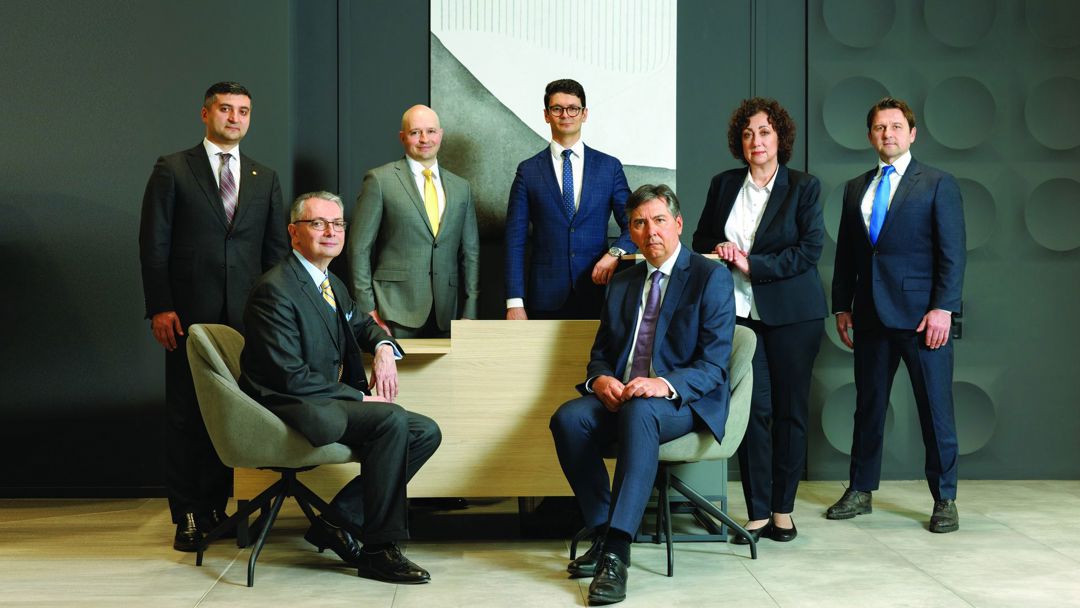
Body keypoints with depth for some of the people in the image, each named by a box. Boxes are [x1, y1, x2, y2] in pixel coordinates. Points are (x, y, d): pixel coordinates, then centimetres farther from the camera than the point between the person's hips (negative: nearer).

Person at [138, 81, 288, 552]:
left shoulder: (265, 178, 14)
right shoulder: (173, 170, 4)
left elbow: (276, 248, 13)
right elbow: (153, 243, 0)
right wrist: (159, 308, -8)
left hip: (246, 316, 3)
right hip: (190, 314, -2)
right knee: (186, 415, 2)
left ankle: (217, 507, 14)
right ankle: (188, 515, 10)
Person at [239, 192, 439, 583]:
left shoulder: (333, 286, 15)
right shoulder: (275, 290, -14)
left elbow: (362, 324, 34)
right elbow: (291, 377, -19)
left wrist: (383, 347, 8)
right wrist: (360, 398, -15)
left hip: (330, 404, 9)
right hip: (290, 408, -9)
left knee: (425, 432, -5)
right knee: (392, 418, -28)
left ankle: (337, 520, -3)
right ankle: (379, 550, -19)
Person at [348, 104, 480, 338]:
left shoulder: (461, 188, 13)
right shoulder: (380, 180, 0)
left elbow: (470, 252, 14)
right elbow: (359, 247, -1)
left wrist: (470, 314, 6)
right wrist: (367, 309, -6)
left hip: (445, 316, 4)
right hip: (396, 312, -4)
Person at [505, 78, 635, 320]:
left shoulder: (610, 166, 7)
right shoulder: (528, 170, 5)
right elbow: (515, 240, 2)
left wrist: (615, 253, -14)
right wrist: (514, 302, -6)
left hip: (596, 293, 1)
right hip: (546, 298, 0)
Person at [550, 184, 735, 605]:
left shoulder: (711, 277, -2)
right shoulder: (622, 283, 17)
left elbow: (713, 364, -9)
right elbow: (600, 354, 18)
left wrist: (666, 384, -28)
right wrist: (600, 380, -7)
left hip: (684, 401, -5)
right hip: (621, 395, 5)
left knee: (639, 413, -39)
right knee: (568, 419, -26)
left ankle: (616, 553, -42)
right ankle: (603, 534, -16)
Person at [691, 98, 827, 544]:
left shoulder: (804, 187, 1)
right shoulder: (724, 185, 12)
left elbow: (810, 250, -7)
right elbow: (701, 239, 20)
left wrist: (753, 265, -13)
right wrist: (716, 253, -3)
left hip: (791, 313, -2)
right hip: (740, 311, 2)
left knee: (790, 409, 2)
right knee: (753, 409, -4)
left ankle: (782, 510, 11)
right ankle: (757, 514, 1)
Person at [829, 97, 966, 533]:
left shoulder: (938, 184, 2)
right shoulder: (855, 189, 15)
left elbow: (951, 252, -4)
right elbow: (845, 253, 16)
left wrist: (943, 307, -13)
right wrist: (841, 306, 10)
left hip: (921, 314, -4)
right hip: (871, 315, 4)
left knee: (935, 408, 0)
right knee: (868, 405, 10)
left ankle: (945, 499, 8)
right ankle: (860, 491, 20)